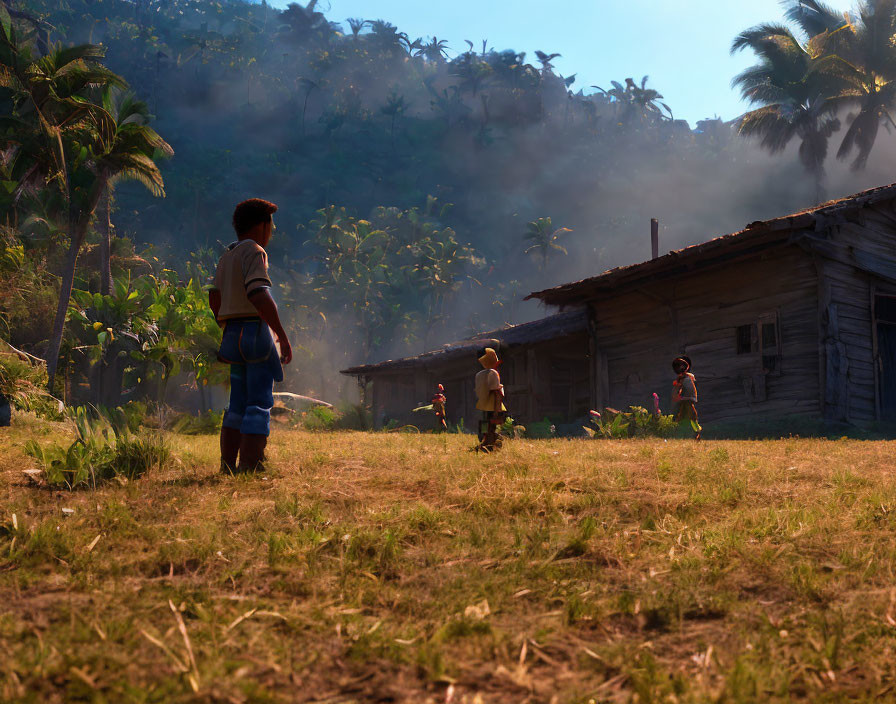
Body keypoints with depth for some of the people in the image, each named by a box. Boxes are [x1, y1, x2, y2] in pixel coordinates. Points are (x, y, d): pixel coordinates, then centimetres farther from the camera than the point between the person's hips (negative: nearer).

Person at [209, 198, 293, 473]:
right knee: (259, 404, -7)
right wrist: (283, 336, -20)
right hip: (255, 331, -9)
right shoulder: (253, 252, -9)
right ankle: (249, 466, -11)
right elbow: (260, 297, -22)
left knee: (239, 404, 12)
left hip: (234, 334, 9)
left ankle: (227, 466, 12)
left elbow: (214, 298, 21)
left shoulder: (228, 255, 18)